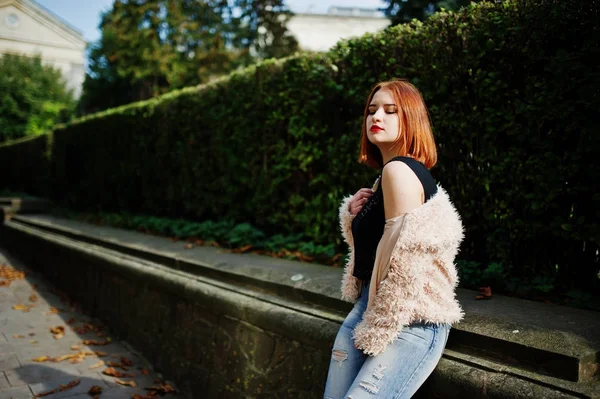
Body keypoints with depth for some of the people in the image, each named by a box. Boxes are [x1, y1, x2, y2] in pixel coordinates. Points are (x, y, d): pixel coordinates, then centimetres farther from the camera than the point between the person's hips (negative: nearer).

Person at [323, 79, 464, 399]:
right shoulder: (385, 175, 12)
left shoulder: (400, 170, -16)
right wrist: (354, 212, 3)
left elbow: (404, 265, -21)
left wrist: (376, 332, -12)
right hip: (367, 307, 9)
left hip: (409, 322, -9)